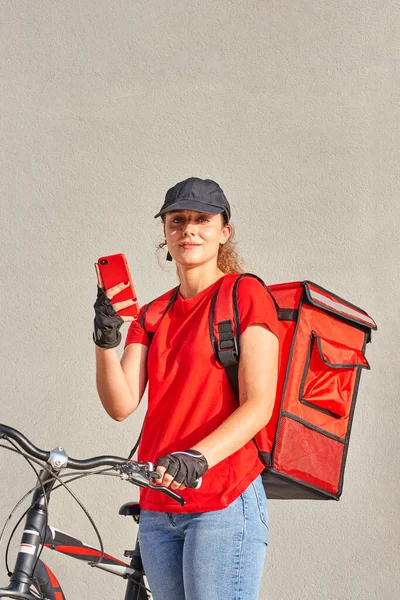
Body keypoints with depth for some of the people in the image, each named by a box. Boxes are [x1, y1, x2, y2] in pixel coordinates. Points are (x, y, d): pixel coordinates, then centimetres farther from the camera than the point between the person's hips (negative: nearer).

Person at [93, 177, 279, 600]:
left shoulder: (245, 294, -2)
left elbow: (258, 405, -11)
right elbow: (121, 405, 3)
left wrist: (197, 457, -26)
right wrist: (106, 342, -15)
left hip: (224, 504, -6)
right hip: (157, 509, 6)